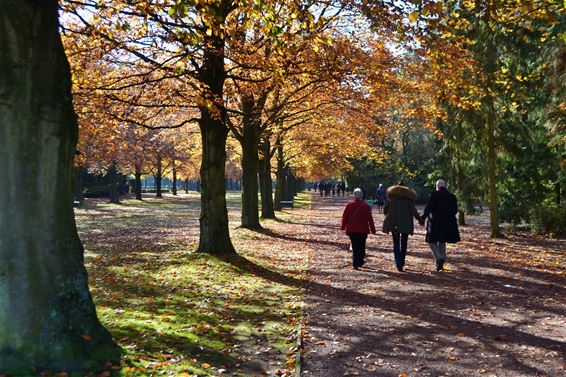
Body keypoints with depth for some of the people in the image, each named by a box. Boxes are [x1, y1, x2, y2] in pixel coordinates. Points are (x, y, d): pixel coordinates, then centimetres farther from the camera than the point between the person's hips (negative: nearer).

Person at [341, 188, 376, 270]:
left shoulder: (349, 206, -4)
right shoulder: (366, 207, -6)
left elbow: (344, 217, 2)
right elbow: (370, 219, -4)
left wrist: (343, 227, 16)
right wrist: (373, 229, 4)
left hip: (351, 230, 1)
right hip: (363, 230, -1)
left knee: (355, 247, 7)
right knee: (362, 247, 14)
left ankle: (355, 264, -3)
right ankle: (360, 262, 13)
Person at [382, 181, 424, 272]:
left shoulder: (391, 195, 6)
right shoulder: (409, 196, 2)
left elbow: (385, 209, 7)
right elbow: (413, 210, -4)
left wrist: (389, 217, 26)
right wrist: (420, 219, 8)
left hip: (393, 223, 0)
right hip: (406, 223, 0)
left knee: (396, 244, 5)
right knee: (403, 244, 15)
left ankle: (399, 265, -6)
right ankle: (401, 263, 17)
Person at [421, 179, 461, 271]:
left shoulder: (434, 195, -9)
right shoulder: (452, 197, 6)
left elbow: (428, 208, -14)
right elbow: (455, 210, 10)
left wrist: (422, 218, -6)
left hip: (435, 223, -5)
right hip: (447, 224, 5)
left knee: (432, 242, 4)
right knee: (442, 243, 16)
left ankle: (439, 258, -17)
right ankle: (441, 264, 17)